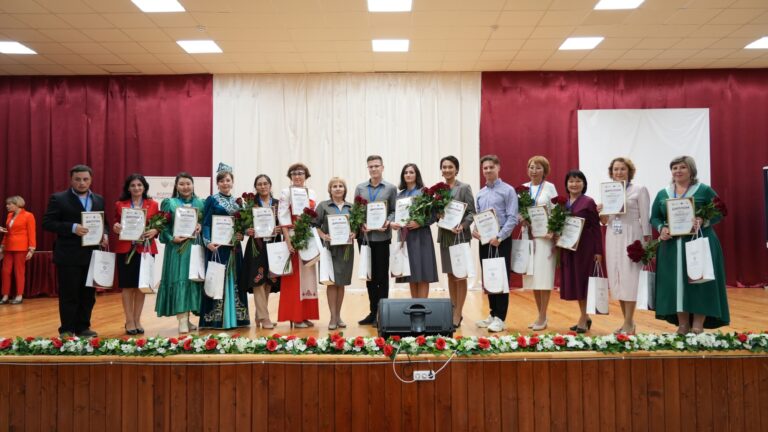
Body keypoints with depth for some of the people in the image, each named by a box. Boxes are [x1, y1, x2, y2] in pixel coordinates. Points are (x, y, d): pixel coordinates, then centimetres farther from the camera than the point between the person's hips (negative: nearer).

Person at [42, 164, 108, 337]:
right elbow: (47, 223, -8)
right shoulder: (58, 198, -2)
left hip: (92, 255, 5)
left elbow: (104, 222, 17)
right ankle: (66, 330, 14)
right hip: (68, 256, -4)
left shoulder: (99, 200, 12)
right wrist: (72, 228, -20)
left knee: (88, 295, 10)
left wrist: (105, 234, -4)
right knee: (68, 295, 2)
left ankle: (83, 327, 21)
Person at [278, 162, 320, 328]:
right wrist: (288, 241, -16)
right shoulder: (286, 192, -2)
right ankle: (295, 317, 4)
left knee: (308, 276, 8)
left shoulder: (311, 193, 11)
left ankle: (306, 315, 16)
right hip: (293, 238, -5)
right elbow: (283, 218, -9)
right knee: (294, 278, -2)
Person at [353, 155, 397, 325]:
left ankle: (382, 313, 11)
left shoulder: (391, 188, 3)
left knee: (382, 276, 3)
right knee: (369, 276, 10)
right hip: (364, 237, 3)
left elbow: (394, 211, 2)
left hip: (382, 237, -3)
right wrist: (360, 224, -10)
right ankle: (373, 311, 19)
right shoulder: (360, 188, 10)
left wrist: (388, 222, -17)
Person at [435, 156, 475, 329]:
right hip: (444, 236, 5)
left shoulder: (464, 188, -4)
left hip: (460, 236, -5)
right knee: (450, 275, 12)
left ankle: (458, 314, 7)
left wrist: (462, 226, -22)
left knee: (460, 275, 1)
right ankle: (453, 310, 23)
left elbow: (471, 212, -8)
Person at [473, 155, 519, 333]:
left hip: (501, 240, -6)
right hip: (484, 240, 6)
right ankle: (493, 314, 22)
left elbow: (512, 218, -10)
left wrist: (499, 237, -19)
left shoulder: (508, 190, -3)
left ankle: (500, 318, 3)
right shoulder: (480, 194, 13)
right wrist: (474, 230, -5)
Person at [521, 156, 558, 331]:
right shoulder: (523, 188, 10)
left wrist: (552, 232, -14)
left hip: (545, 236, -4)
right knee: (532, 276, 7)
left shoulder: (549, 187, 0)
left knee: (544, 276, -3)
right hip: (528, 235, 4)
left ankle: (542, 318, 6)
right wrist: (521, 220, -10)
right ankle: (541, 315, 19)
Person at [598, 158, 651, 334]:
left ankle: (629, 324, 4)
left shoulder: (639, 190, 0)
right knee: (616, 279, 6)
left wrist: (647, 242, -8)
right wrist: (600, 214, -7)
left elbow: (645, 218, -3)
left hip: (632, 237, -5)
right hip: (613, 238, 5)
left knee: (629, 278, -5)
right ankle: (628, 321, 18)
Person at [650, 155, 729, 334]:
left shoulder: (704, 190, 1)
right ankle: (682, 324, 12)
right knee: (676, 283, 3)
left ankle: (698, 324, 5)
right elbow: (654, 217, 13)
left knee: (698, 282, -3)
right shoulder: (662, 194, 11)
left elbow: (718, 213, -1)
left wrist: (703, 221, -20)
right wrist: (661, 228, -7)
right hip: (671, 246, 3)